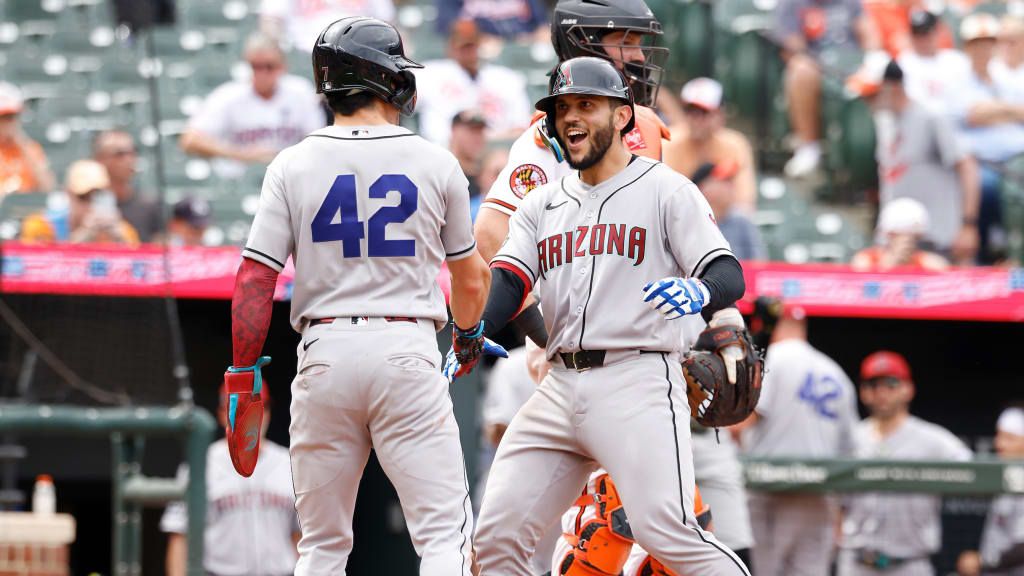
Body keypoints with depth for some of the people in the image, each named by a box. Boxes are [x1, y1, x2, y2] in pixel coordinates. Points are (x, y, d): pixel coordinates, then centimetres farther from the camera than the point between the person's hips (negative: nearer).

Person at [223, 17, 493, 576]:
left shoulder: (293, 166, 0)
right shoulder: (436, 163, 1)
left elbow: (255, 280, -4)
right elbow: (471, 280, 13)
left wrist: (244, 375, 3)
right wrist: (467, 332, 33)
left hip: (325, 353, 2)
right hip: (408, 350, -2)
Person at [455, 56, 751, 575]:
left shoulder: (665, 190, 4)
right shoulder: (542, 205, 20)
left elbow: (729, 276, -5)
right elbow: (507, 279, 7)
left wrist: (699, 292, -30)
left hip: (637, 381, -6)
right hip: (560, 389, 6)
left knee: (665, 532, -20)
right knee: (497, 534, 0)